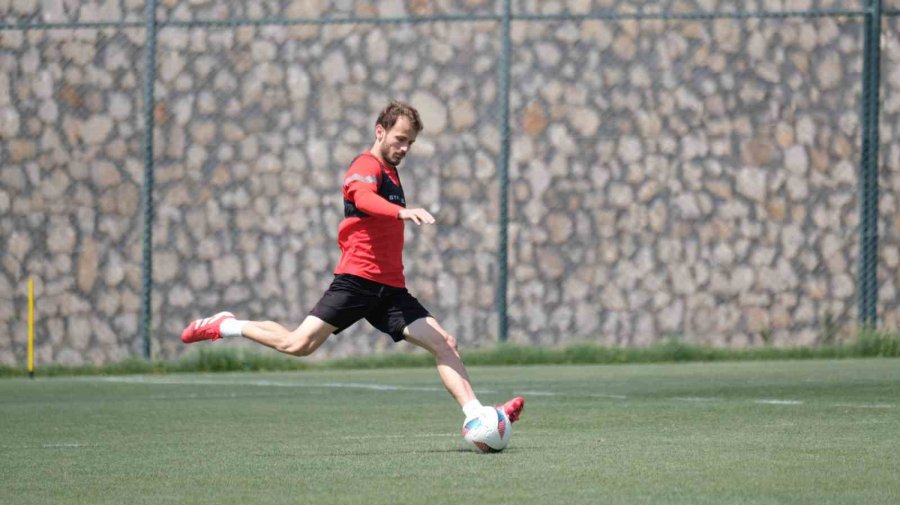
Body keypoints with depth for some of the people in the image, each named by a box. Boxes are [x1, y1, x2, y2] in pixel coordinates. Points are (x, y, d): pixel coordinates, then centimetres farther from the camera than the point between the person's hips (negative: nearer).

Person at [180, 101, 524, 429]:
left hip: (390, 289, 8)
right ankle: (226, 326, 7)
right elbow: (362, 196, -33)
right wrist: (403, 212, -49)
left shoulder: (390, 172, 21)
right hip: (358, 280, -8)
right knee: (299, 345, -13)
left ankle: (476, 414, -13)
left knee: (444, 345, -6)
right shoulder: (367, 166, -7)